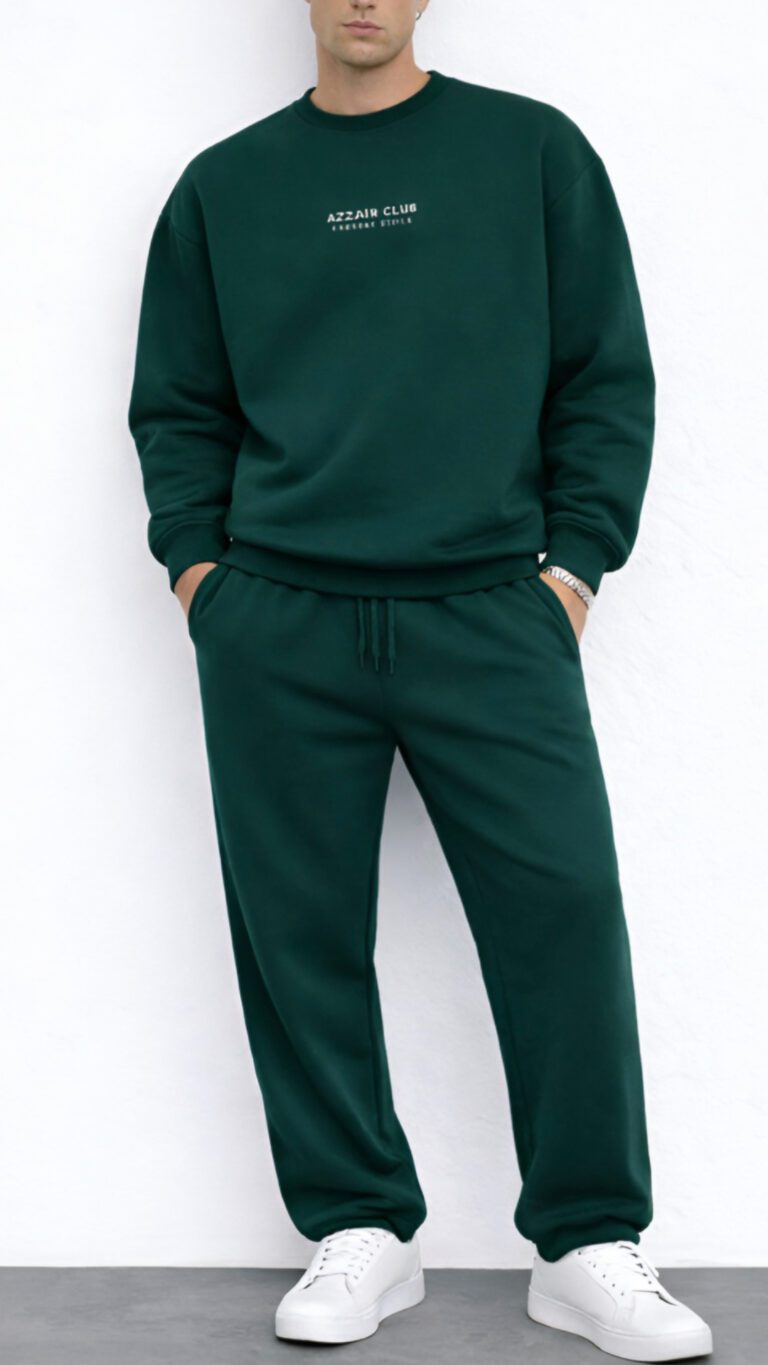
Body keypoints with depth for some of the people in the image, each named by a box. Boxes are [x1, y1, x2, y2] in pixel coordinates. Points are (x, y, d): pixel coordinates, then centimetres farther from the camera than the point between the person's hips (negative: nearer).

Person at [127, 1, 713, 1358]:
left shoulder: (533, 151, 9)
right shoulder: (222, 186, 13)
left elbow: (606, 375, 7)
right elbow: (177, 404, 17)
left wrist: (574, 561, -2)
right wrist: (196, 559, 3)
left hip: (491, 612, -1)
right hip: (275, 631, 2)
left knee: (562, 906, -8)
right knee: (300, 933, 3)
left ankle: (589, 1245, 5)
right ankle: (359, 1232, 15)